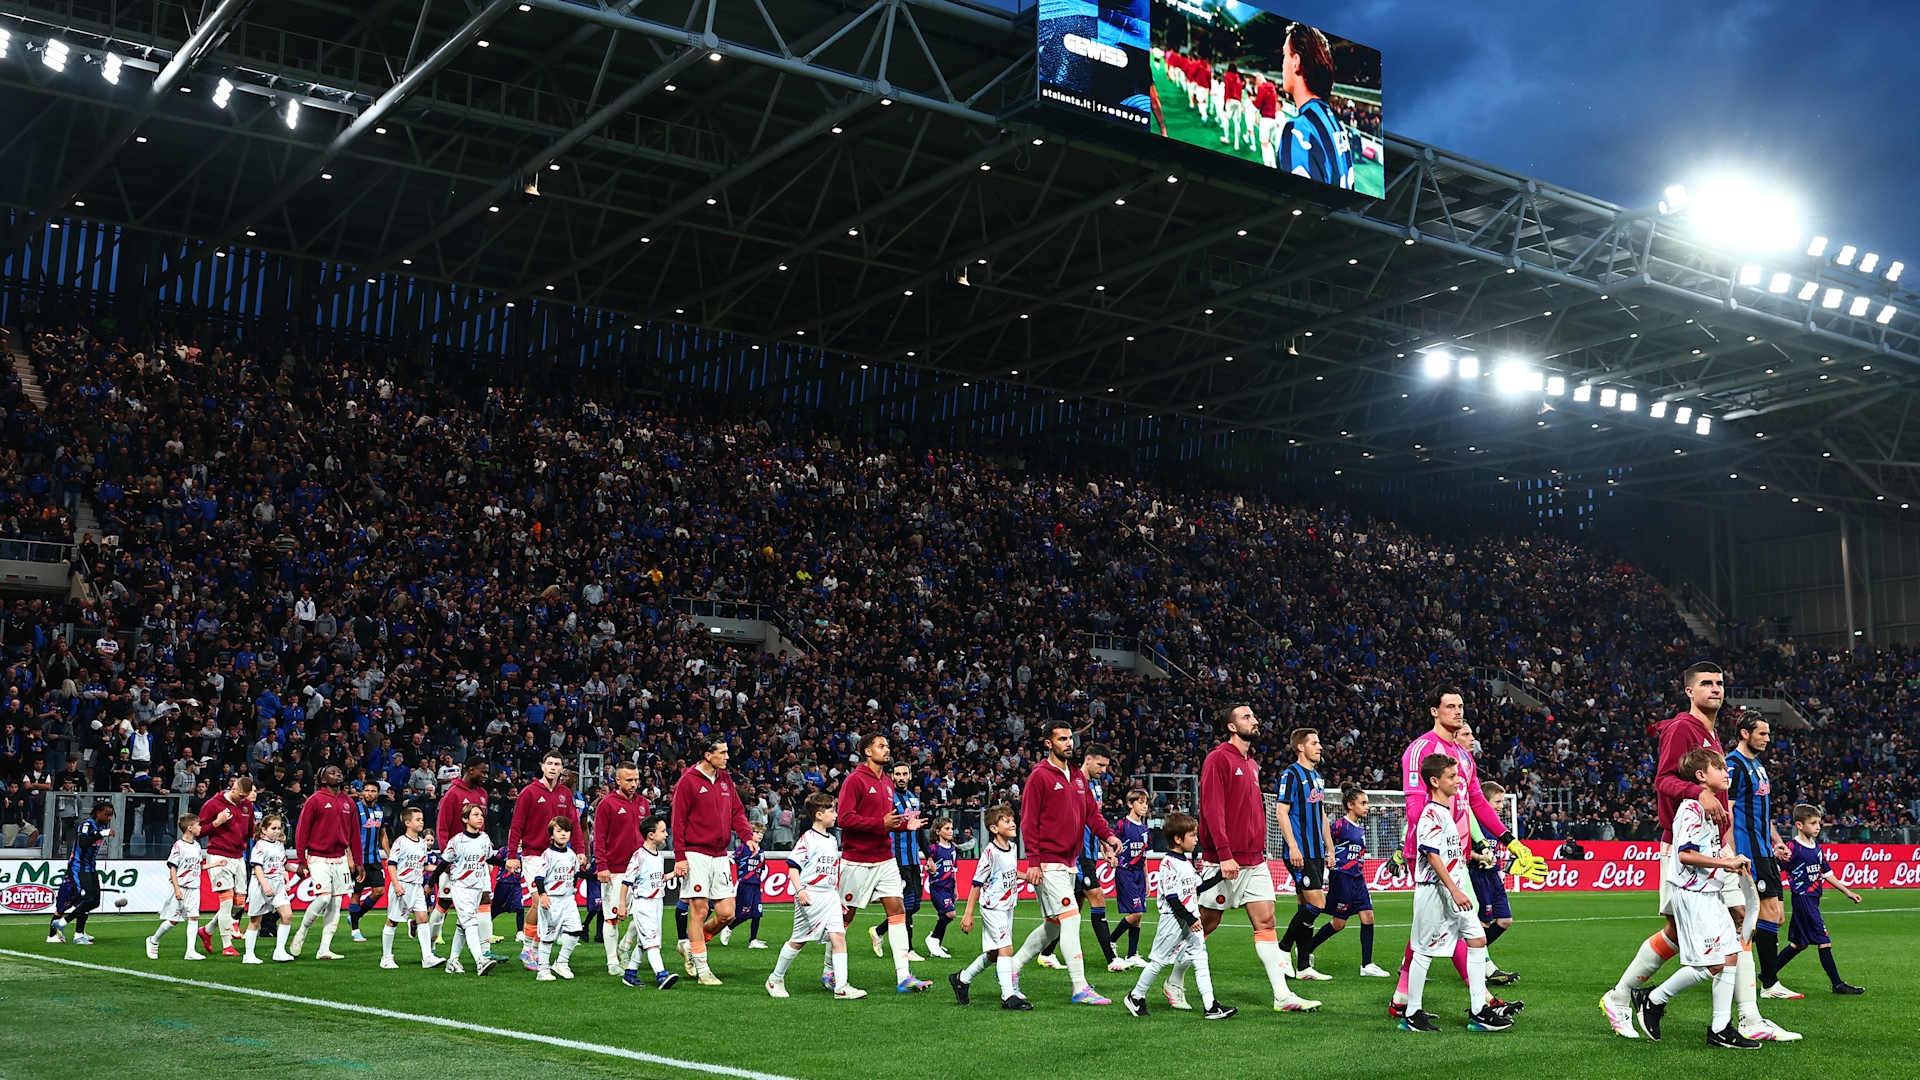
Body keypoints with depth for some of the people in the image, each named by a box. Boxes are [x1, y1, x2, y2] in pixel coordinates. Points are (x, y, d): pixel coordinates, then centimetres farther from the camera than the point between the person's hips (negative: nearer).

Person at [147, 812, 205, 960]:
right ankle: (153, 940, 25)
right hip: (180, 887, -6)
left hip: (193, 888, 6)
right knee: (174, 920, 2)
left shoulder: (196, 845, 11)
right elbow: (172, 868, -13)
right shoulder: (179, 845, -11)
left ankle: (190, 951, -5)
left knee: (193, 917, -4)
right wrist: (177, 889, -18)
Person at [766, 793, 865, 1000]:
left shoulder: (832, 841, 16)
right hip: (810, 896, -6)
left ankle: (841, 986, -13)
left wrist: (840, 896, 23)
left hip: (830, 895, 6)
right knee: (798, 940, 4)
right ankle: (775, 979, 23)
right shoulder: (807, 839, -8)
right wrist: (799, 890, -20)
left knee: (838, 936, -9)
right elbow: (793, 866, -10)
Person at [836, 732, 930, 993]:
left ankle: (903, 978, -3)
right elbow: (845, 818, -18)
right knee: (845, 915, 3)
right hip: (857, 861, -7)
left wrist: (904, 825, 6)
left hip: (885, 859, 7)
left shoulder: (887, 782, 14)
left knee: (897, 910, -2)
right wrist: (882, 823, -23)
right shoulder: (855, 780, -10)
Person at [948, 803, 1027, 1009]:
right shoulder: (990, 852, -18)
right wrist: (968, 914, -13)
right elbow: (977, 884, -14)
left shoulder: (1012, 848, 6)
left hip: (1007, 906, 8)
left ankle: (962, 979, 31)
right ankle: (1008, 996, -15)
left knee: (993, 954, 12)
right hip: (991, 907, -8)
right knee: (1005, 948, -16)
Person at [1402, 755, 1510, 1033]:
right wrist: (1455, 891, -23)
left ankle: (1479, 1011, 7)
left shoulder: (1445, 811, 16)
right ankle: (1412, 1014, 6)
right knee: (1424, 950, -2)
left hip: (1453, 892, 10)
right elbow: (1433, 856, -20)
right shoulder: (1430, 814, -15)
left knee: (1477, 940, 5)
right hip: (1434, 891, -10)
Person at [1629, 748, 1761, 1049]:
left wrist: (1728, 863, 11)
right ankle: (1653, 1000, 7)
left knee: (1731, 955, 5)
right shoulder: (1692, 807, -15)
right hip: (1692, 895, -10)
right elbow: (1685, 854, -24)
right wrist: (1726, 862, -20)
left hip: (1709, 894, 10)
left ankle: (1720, 1029, 10)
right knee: (1711, 964, -9)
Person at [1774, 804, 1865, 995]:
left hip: (1813, 899, 9)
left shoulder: (1817, 848, 12)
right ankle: (1838, 984, -3)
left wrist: (1847, 892, 19)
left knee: (1799, 943, 14)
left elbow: (1827, 874, 20)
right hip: (1803, 898, -9)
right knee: (1824, 941, -8)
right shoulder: (1793, 849, -13)